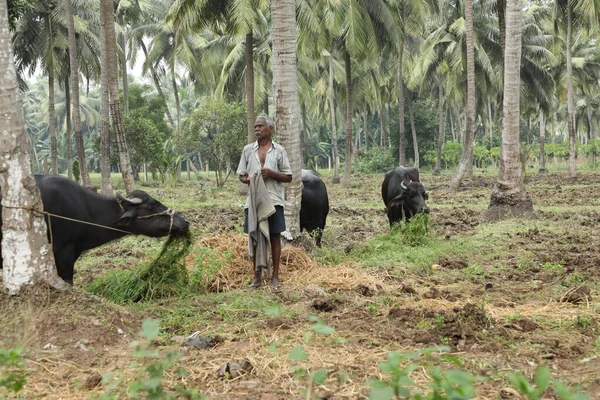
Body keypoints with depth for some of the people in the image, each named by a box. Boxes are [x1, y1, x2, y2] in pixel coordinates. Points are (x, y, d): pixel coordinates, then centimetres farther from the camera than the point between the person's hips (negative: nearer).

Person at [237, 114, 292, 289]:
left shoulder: (279, 150, 4)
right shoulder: (248, 149, 9)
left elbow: (288, 177, 5)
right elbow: (241, 175, 13)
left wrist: (272, 174, -13)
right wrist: (247, 179, -10)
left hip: (273, 200, -2)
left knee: (274, 237, 1)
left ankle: (275, 276, 9)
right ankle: (257, 276, 14)